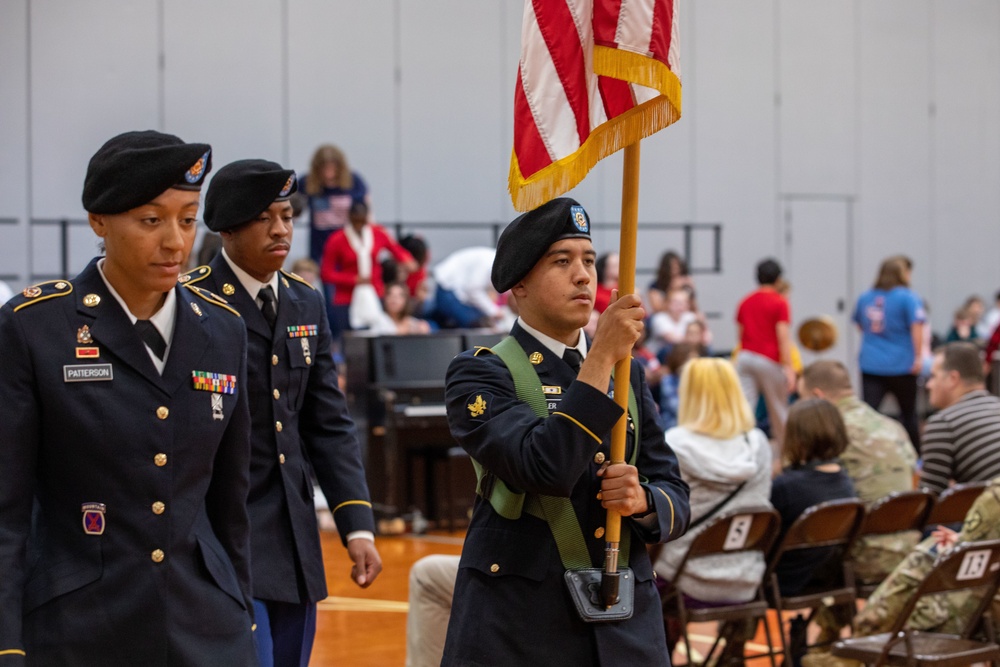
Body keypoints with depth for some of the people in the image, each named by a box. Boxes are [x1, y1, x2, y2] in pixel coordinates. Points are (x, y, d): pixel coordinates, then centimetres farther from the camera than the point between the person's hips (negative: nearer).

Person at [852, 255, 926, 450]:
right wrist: (918, 357, -13)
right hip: (901, 365, -3)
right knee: (908, 413, 14)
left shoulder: (865, 298, 8)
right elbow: (917, 327, -19)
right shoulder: (907, 297, -9)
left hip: (870, 365, 3)